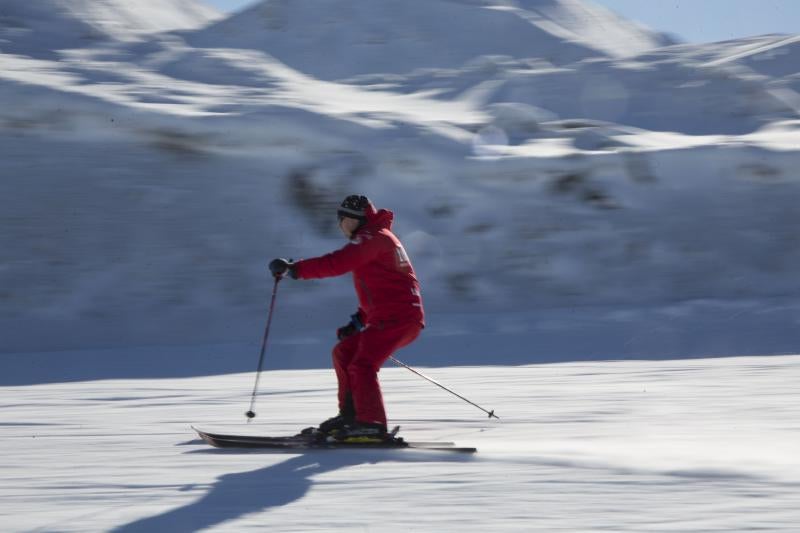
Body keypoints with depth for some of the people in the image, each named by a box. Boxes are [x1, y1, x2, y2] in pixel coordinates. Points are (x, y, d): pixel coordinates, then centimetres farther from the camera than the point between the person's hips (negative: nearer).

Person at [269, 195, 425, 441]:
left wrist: (293, 269, -20)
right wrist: (359, 320, 20)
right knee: (344, 352, 14)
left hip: (397, 317, -11)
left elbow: (336, 263, -21)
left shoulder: (371, 238, -8)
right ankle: (351, 414, 13)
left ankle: (372, 424, -23)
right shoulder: (380, 238, 26)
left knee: (362, 365, -18)